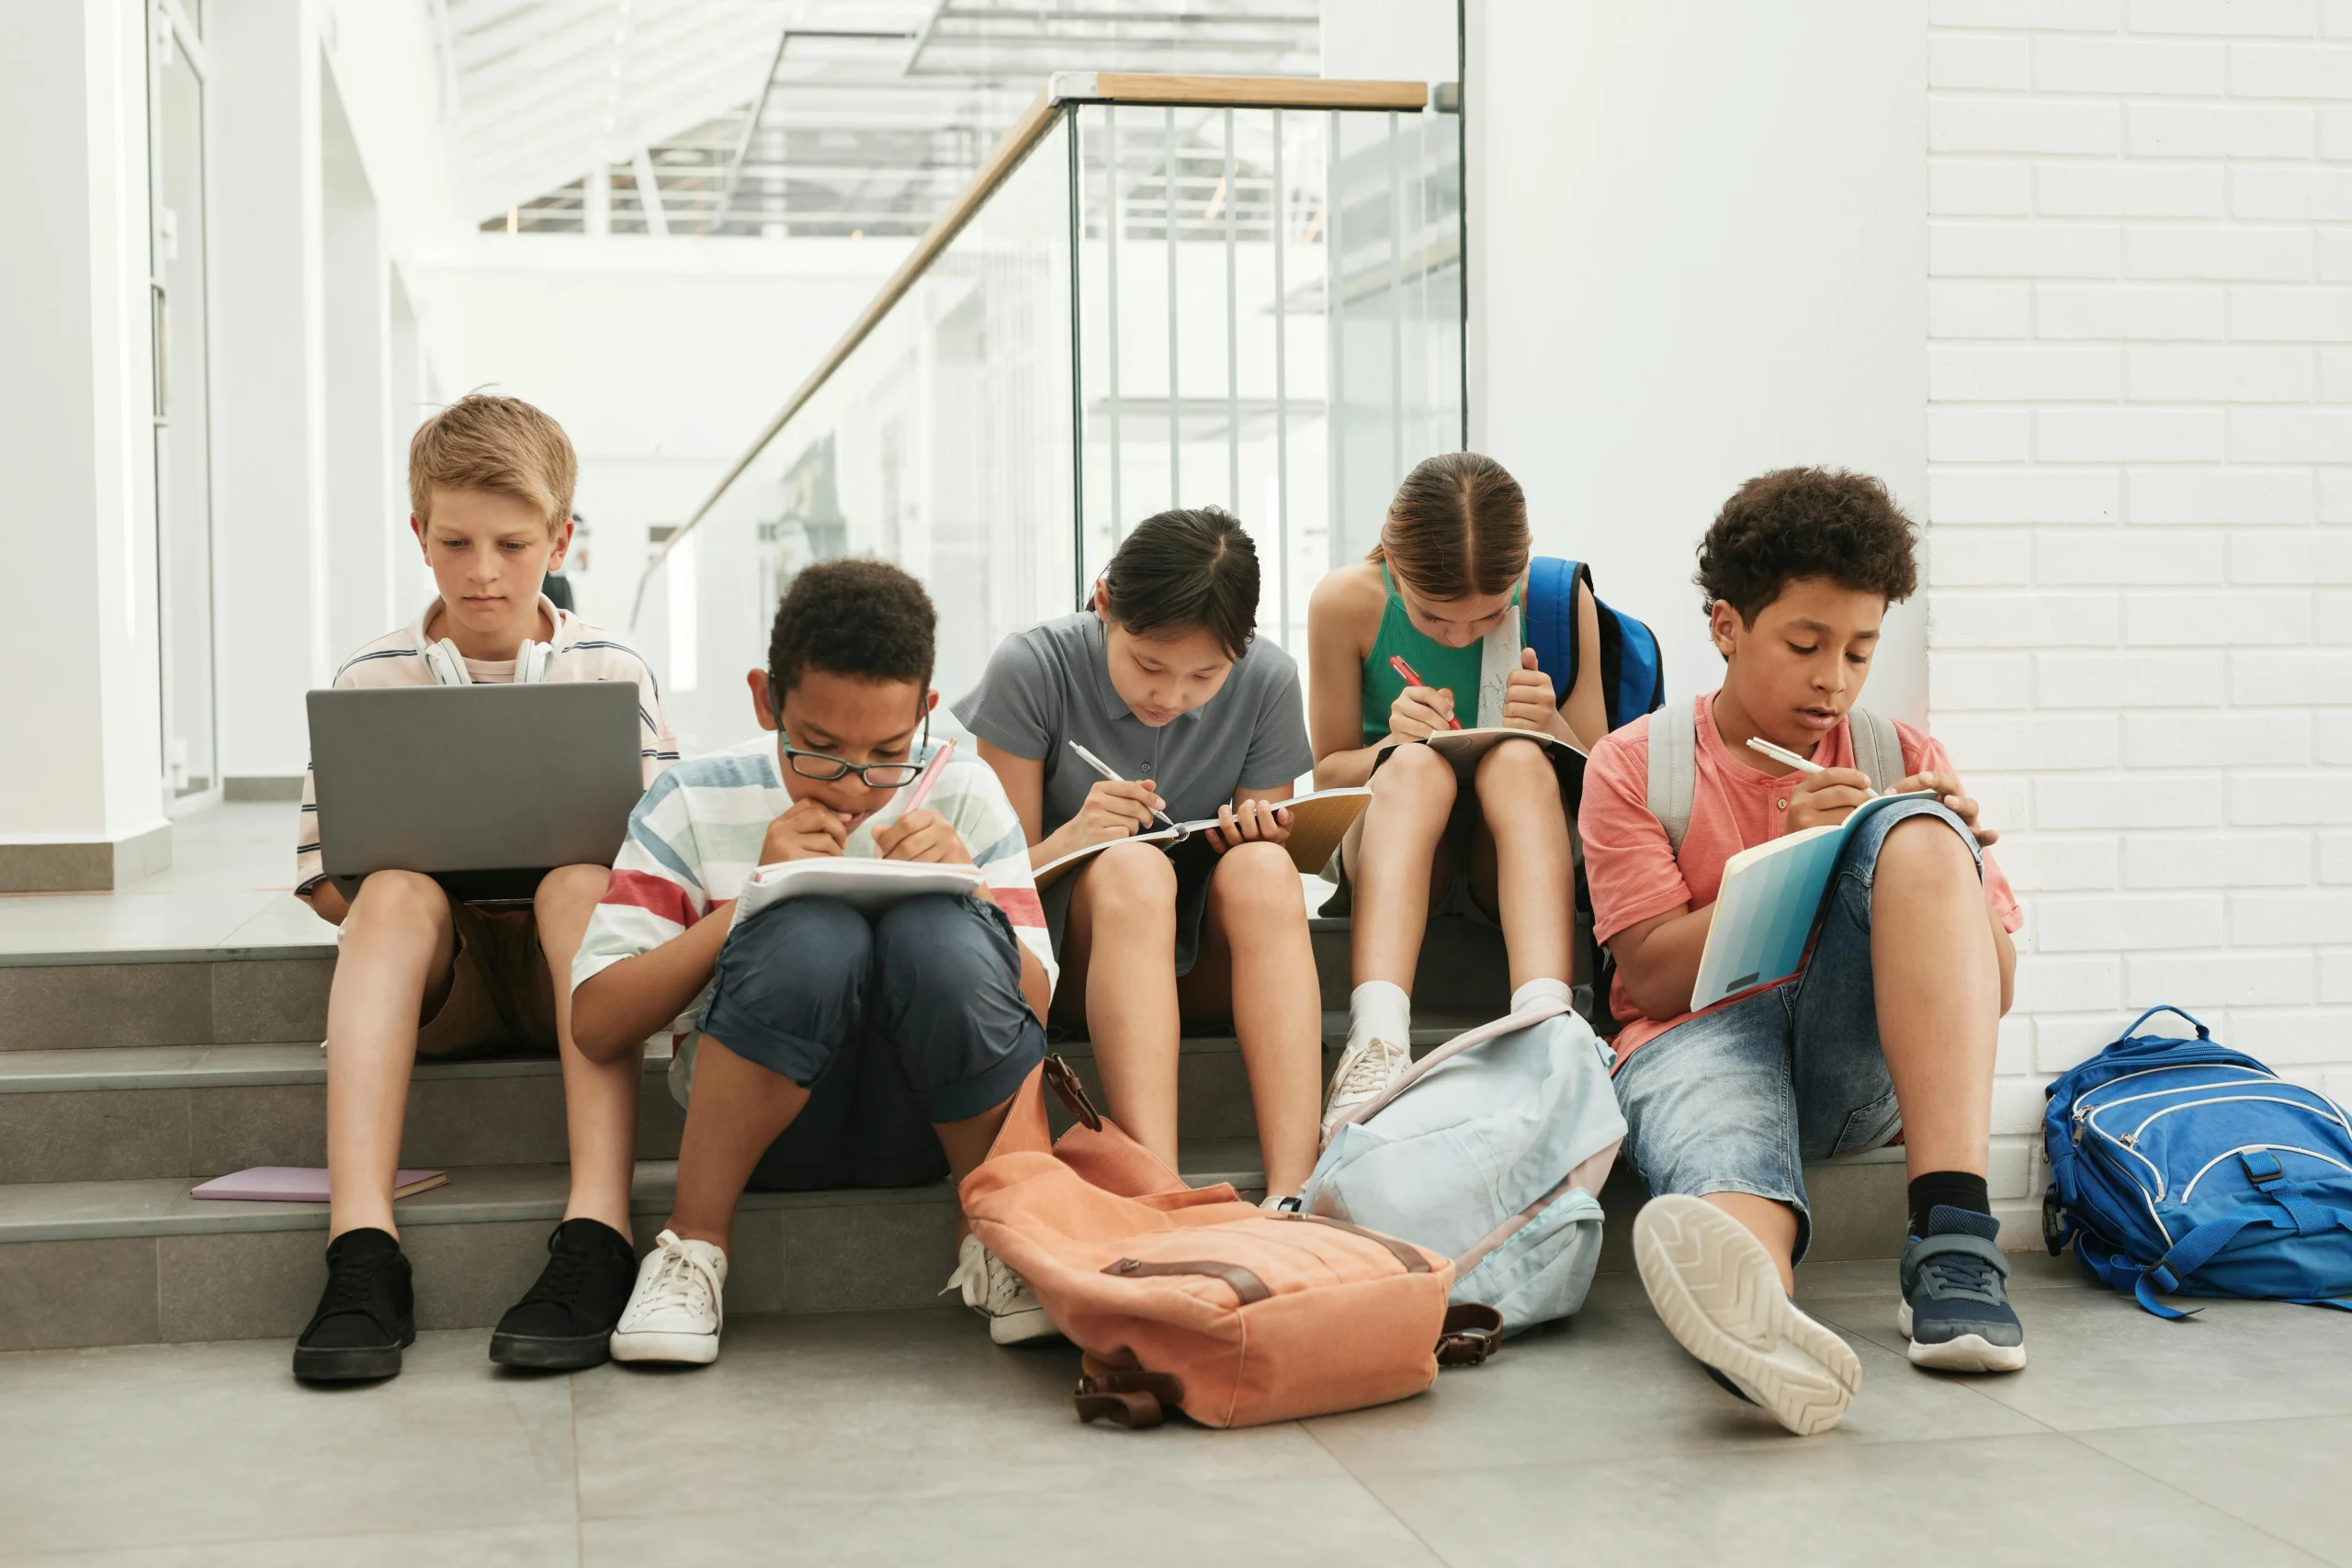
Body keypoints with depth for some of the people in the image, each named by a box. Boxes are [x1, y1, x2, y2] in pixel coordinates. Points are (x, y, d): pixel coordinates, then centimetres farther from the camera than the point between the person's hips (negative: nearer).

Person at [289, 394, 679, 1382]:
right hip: (436, 977, 1)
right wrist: (398, 869, -14)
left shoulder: (612, 674, 5)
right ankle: (360, 1246, -45)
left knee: (582, 884, -34)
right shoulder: (370, 683, 6)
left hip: (570, 968, -1)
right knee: (395, 890, -32)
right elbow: (325, 882, 6)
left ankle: (597, 1231, -46)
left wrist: (570, 859, -16)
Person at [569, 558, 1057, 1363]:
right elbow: (596, 1023, -10)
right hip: (763, 1126, -1)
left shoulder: (964, 794, 0)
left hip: (921, 1124, 1)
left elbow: (1033, 1006, -2)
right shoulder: (696, 804, -3)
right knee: (814, 933, -32)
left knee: (937, 933, -31)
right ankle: (693, 1247, -13)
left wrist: (967, 887, -20)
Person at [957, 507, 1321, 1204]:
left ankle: (1291, 1190, -43)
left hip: (1207, 963, 2)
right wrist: (1071, 839, -31)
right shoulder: (1032, 668, -12)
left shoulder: (1267, 682, -5)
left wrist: (1257, 837, -22)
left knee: (1261, 870, -31)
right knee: (1131, 868, -36)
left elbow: (1270, 889, 2)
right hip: (1068, 964, -2)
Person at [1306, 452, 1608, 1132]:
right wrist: (1389, 749, -22)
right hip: (1391, 844, 0)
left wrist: (1553, 727, -25)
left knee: (1517, 761, -32)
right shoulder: (1347, 602, -10)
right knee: (1418, 763, -33)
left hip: (1517, 849, 1)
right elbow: (1326, 774, 1)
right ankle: (1377, 1043, -53)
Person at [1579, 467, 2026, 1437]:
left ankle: (1951, 1237, -40)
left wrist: (1950, 866, -9)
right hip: (1698, 1035, -2)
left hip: (1861, 1063, 2)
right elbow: (1653, 976, -1)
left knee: (1915, 833, -25)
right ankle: (1758, 1310, -80)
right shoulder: (1635, 764, 9)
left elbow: (1995, 986, 12)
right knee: (1721, 1147, -40)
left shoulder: (1903, 759, 15)